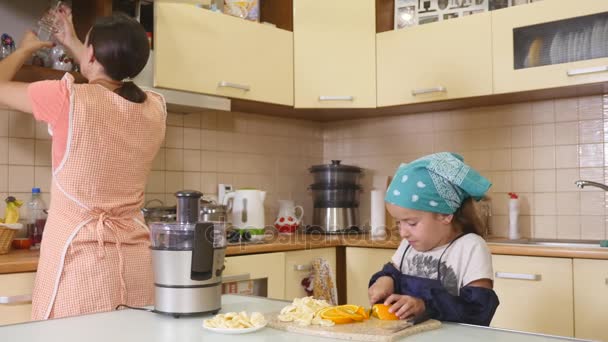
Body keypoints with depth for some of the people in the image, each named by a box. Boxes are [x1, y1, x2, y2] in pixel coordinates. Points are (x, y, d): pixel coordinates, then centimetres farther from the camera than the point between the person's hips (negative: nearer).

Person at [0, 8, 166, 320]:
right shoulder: (154, 109, 2)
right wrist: (71, 43, 35)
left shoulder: (69, 99, -11)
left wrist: (26, 48, 26)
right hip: (134, 259, 5)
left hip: (80, 257, -4)